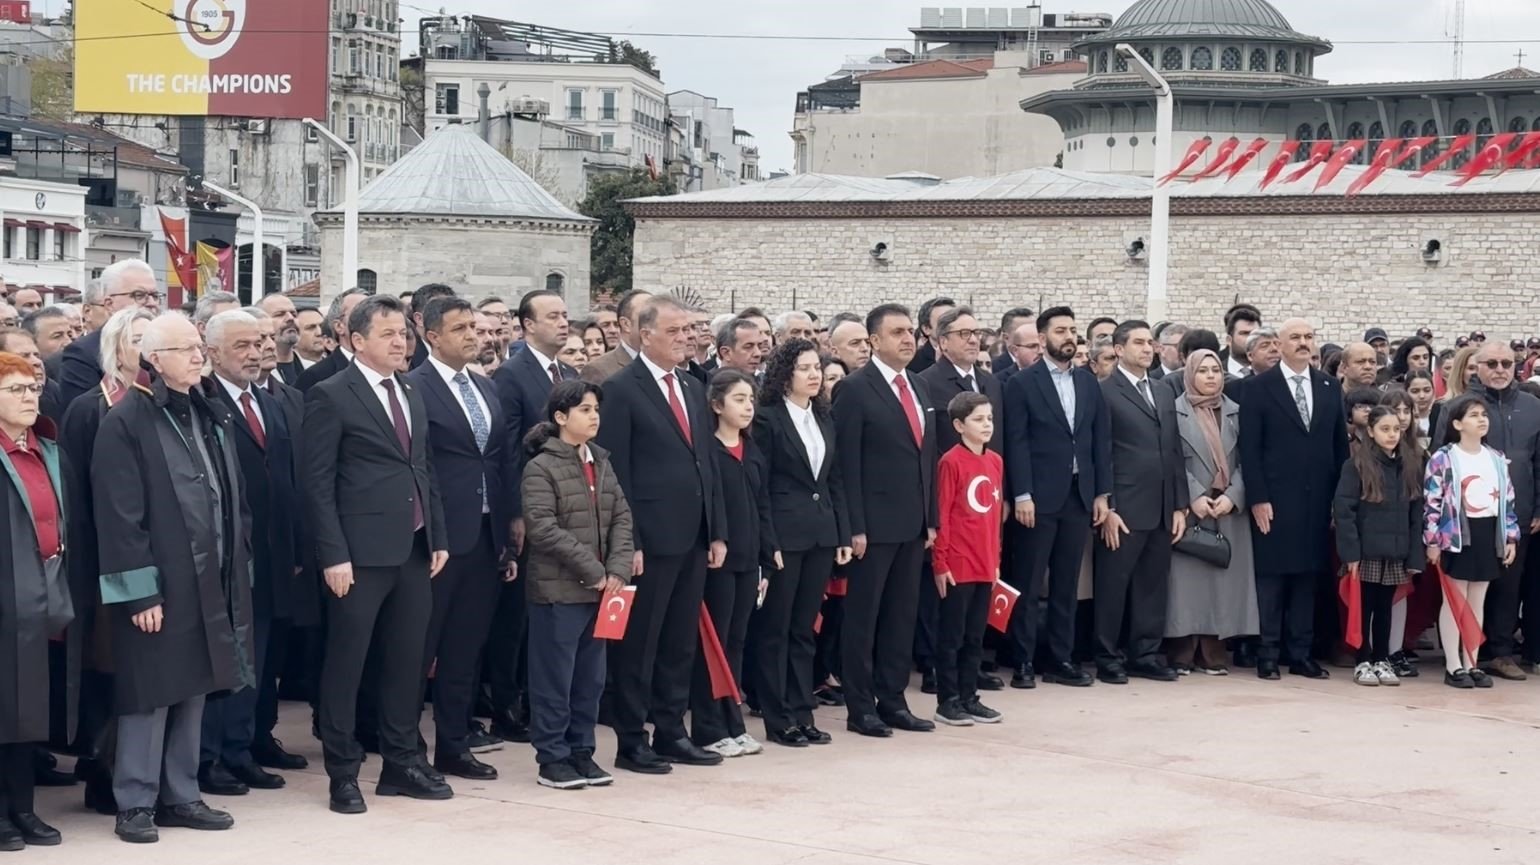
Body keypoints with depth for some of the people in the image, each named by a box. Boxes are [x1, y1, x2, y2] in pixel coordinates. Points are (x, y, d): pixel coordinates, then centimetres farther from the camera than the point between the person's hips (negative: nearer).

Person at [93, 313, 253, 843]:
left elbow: (234, 500, 16)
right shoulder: (125, 422, -11)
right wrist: (140, 591, -17)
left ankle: (180, 796, 22)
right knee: (150, 694, 0)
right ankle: (136, 803, 10)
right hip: (157, 585, -7)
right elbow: (119, 516, -14)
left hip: (211, 583, 7)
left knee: (191, 692, 13)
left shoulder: (212, 417, 12)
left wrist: (239, 568, 9)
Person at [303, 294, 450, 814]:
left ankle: (402, 763, 22)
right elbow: (317, 483, -11)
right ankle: (343, 774, 9)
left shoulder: (412, 397, 15)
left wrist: (438, 537, 11)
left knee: (407, 660, 12)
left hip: (414, 550, 7)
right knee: (345, 664, 1)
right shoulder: (331, 396, -7)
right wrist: (333, 554, -16)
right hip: (360, 554, -7)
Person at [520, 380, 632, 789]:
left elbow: (622, 517, 8)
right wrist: (591, 569, -17)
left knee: (591, 677, 11)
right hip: (558, 588, -6)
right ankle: (552, 757, 8)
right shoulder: (540, 467, -9)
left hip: (600, 588, 6)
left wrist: (617, 569, -7)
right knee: (555, 678, 0)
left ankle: (581, 750, 20)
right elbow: (542, 528, -17)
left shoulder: (601, 462, 12)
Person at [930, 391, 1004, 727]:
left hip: (985, 565, 6)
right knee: (952, 635, 2)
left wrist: (996, 559, 15)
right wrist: (940, 562, -10)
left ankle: (969, 697, 20)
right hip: (957, 566, -6)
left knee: (975, 636, 12)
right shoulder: (951, 462, -10)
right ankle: (947, 701, 9)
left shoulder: (996, 462, 9)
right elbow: (941, 515, -10)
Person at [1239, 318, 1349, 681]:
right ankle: (1268, 655, 6)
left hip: (1317, 501, 4)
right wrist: (1258, 498, -12)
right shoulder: (1260, 388, -1)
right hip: (1275, 500, -4)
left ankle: (1300, 654, 11)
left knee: (1307, 576, 6)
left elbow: (1340, 446, 12)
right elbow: (1250, 448, -5)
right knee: (1271, 577, 0)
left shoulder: (1330, 388, 11)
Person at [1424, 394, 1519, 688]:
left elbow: (1508, 501, 11)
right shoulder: (1443, 459, -8)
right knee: (1454, 602, -1)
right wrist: (1432, 542, -13)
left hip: (1488, 536, 5)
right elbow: (1431, 502, -10)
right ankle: (1453, 666, 3)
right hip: (1456, 536, -5)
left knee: (1477, 603, 10)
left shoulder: (1497, 459, 8)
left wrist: (1510, 538, 6)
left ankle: (1471, 664, 15)